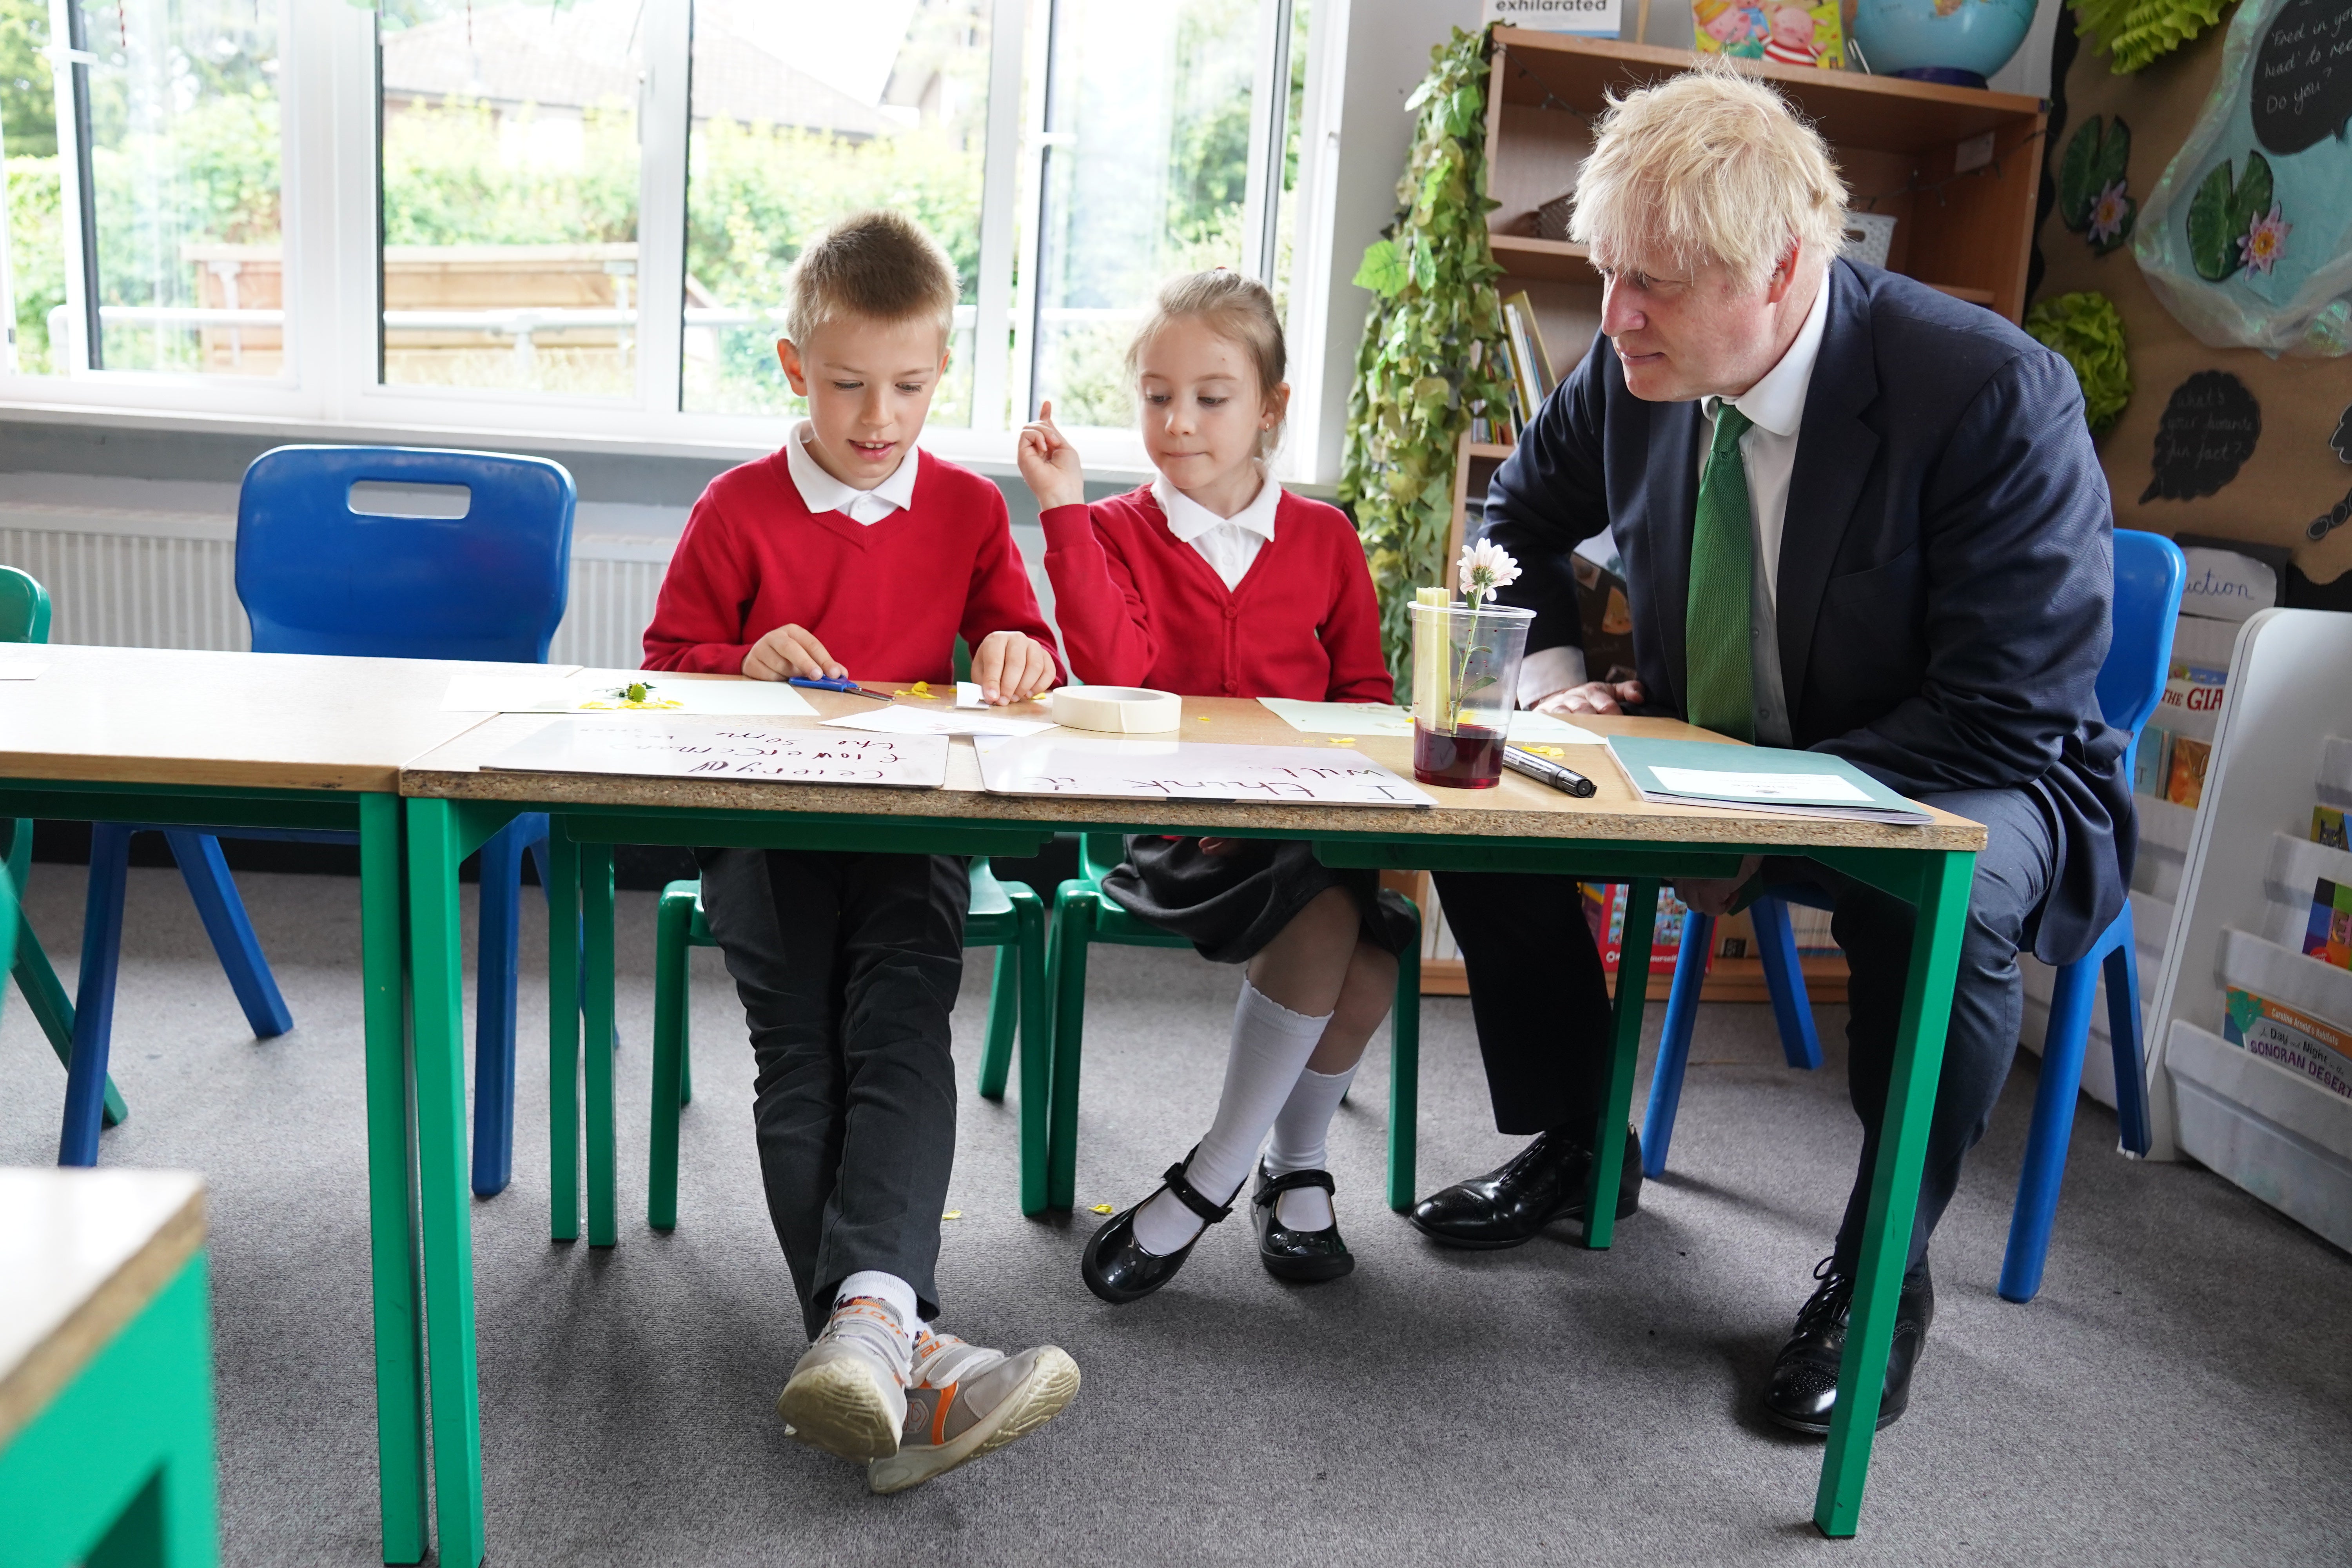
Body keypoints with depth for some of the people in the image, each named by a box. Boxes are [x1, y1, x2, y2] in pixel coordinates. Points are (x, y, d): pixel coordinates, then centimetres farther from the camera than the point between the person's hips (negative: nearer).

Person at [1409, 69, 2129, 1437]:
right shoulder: (1635, 370, -8)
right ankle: (1575, 1142, 11)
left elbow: (2008, 714, -23)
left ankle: (1882, 1271, -10)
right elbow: (1519, 526, 11)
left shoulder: (1996, 394, -24)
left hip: (1972, 775, -5)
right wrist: (1553, 677, -8)